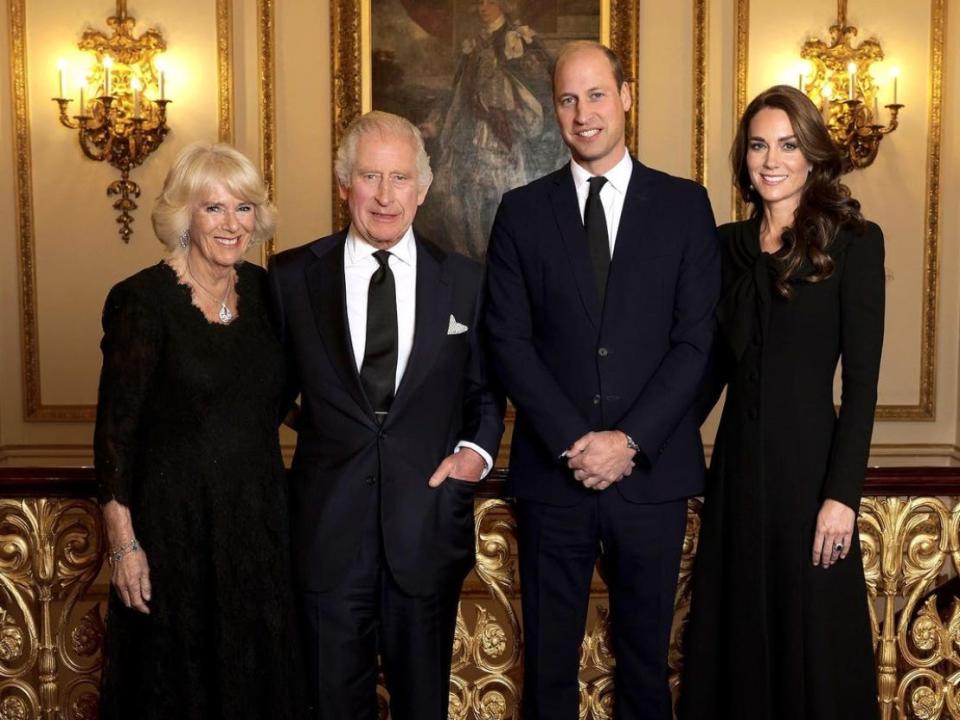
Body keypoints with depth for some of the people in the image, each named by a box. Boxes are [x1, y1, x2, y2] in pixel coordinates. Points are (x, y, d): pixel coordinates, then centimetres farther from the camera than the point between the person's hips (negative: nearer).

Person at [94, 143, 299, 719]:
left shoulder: (263, 289, 3)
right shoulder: (142, 299, -12)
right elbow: (115, 429, -11)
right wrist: (123, 542, -13)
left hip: (259, 515, 5)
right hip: (175, 520, -5)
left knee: (259, 672, 16)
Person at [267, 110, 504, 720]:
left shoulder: (464, 281, 3)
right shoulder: (292, 277, 0)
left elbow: (485, 390, 12)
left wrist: (478, 449, -5)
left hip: (429, 524, 1)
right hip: (329, 525, 0)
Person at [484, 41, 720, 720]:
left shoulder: (684, 204, 4)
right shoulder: (522, 211, 5)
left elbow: (696, 337, -2)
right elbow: (509, 340, -1)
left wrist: (630, 440, -12)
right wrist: (572, 441, -11)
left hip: (652, 470, 0)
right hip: (552, 471, 0)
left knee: (646, 651, 13)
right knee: (549, 654, 11)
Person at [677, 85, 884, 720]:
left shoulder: (854, 242, -5)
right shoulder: (728, 244, 8)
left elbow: (862, 380, -9)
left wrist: (842, 494, -14)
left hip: (810, 463, -4)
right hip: (737, 461, 4)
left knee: (812, 641, 7)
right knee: (736, 631, 14)